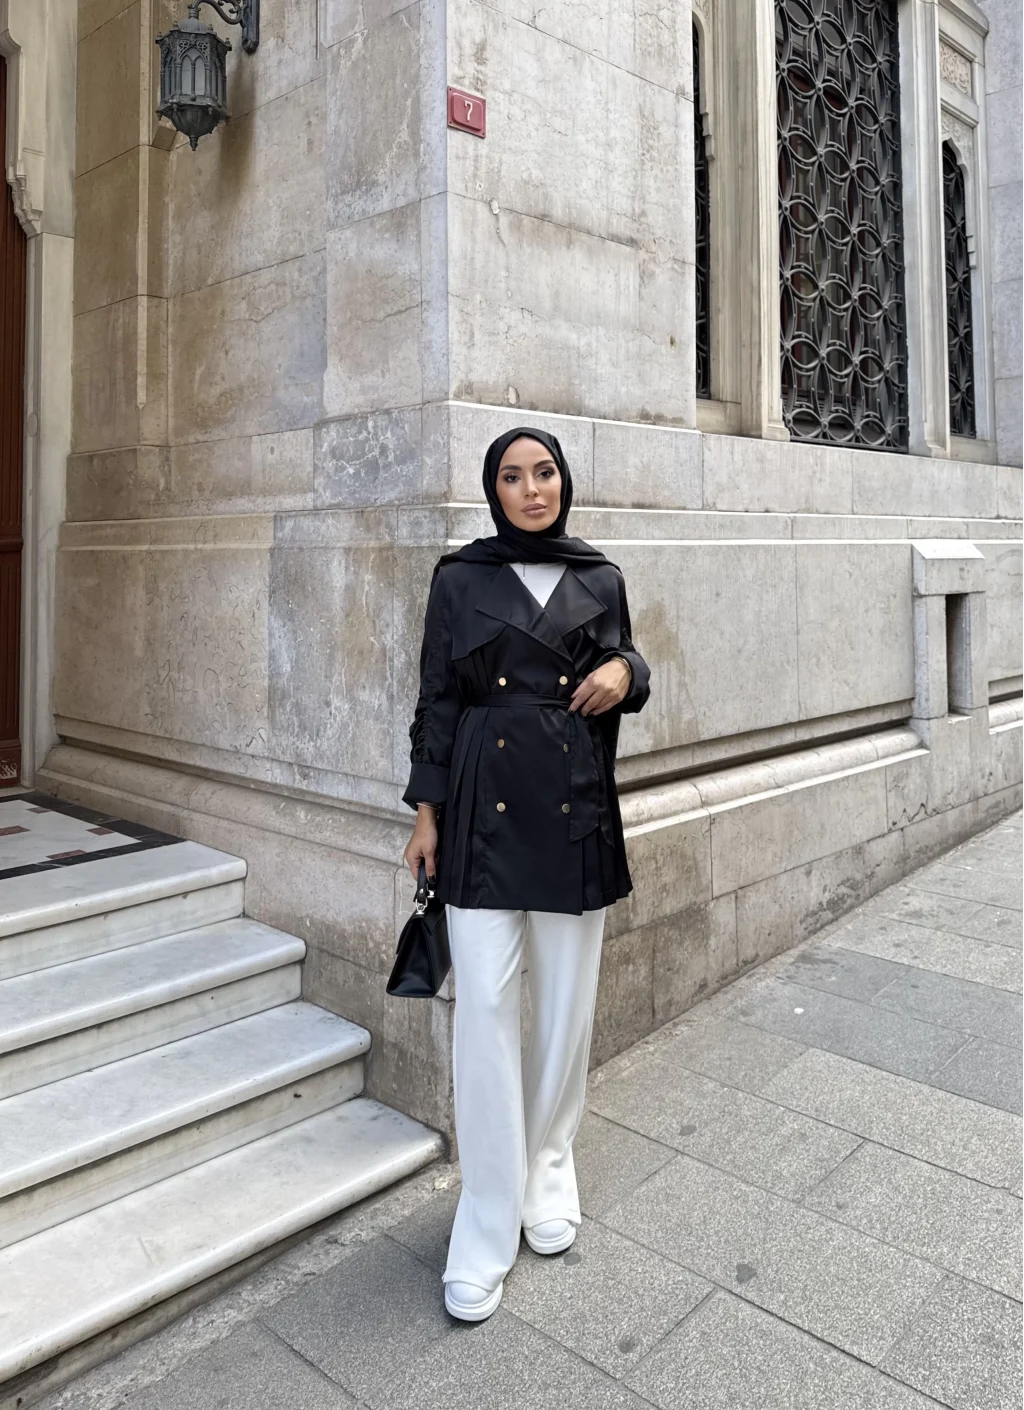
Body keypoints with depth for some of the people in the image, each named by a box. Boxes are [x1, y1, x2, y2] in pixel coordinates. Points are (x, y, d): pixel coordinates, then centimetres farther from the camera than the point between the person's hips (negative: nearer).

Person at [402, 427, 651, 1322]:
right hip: (484, 809, -2)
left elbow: (624, 666, 17)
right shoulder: (459, 579, 3)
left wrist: (627, 672, -8)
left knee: (566, 1006, 10)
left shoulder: (600, 579, 8)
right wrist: (426, 810, 0)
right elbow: (437, 699, 4)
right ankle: (487, 1228, 10)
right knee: (484, 1008, -3)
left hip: (575, 808, 2)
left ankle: (549, 1175, 32)